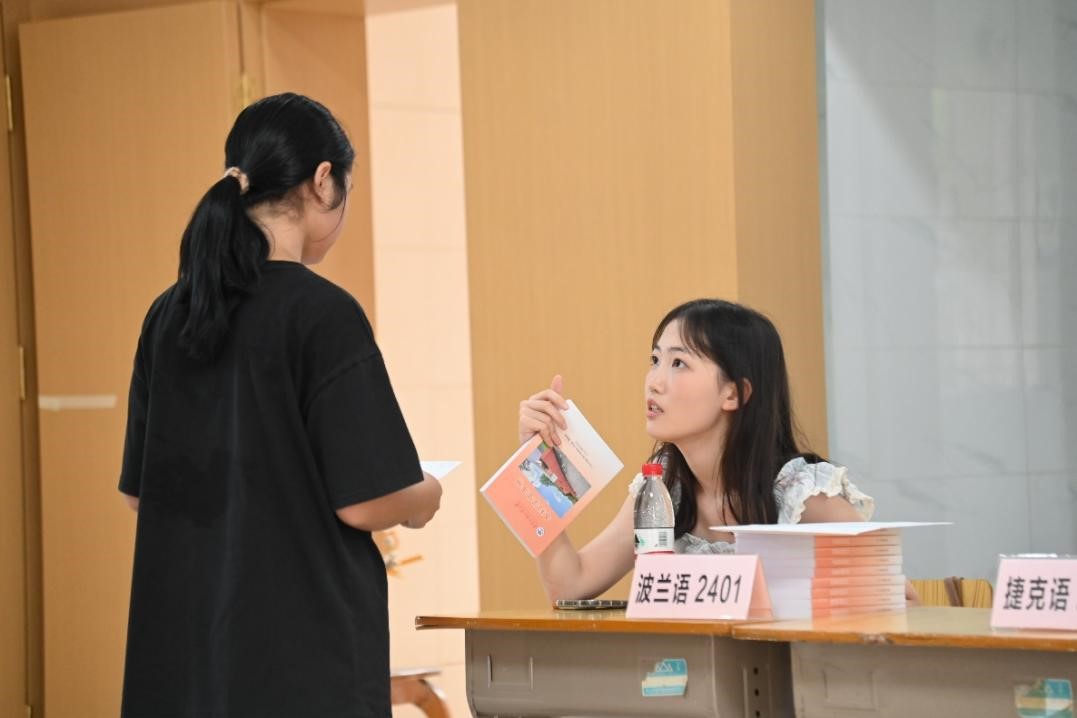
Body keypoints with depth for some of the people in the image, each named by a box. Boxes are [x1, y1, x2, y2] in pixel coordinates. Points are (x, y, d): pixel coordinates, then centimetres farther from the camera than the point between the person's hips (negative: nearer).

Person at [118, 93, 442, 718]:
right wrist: (424, 500, 7)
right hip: (305, 647, -6)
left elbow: (139, 490, 12)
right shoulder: (324, 314, -13)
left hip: (184, 642, 6)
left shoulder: (169, 315, 5)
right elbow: (361, 503, -14)